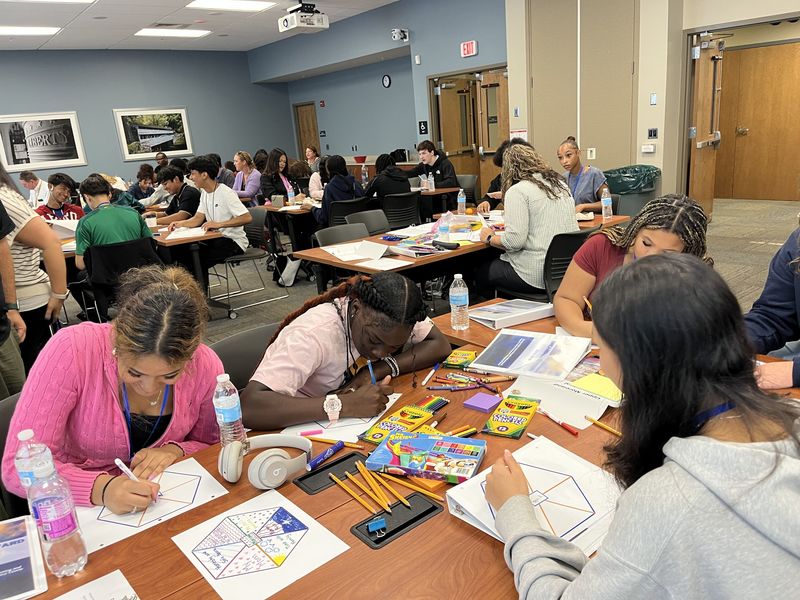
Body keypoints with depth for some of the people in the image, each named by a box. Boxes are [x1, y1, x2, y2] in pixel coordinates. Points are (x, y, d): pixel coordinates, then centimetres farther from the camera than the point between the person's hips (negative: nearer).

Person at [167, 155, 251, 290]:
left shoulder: (226, 193, -17)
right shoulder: (204, 193, 11)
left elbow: (247, 217, -27)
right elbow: (198, 219, 8)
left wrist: (219, 224, -31)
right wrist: (180, 223, -11)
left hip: (233, 241, -9)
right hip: (216, 239, 9)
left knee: (199, 259, -23)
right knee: (180, 251, -3)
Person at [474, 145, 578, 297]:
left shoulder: (517, 191, -12)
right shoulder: (560, 184, 11)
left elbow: (514, 240, -20)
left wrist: (489, 238, 0)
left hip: (535, 275, -8)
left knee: (481, 273, 14)